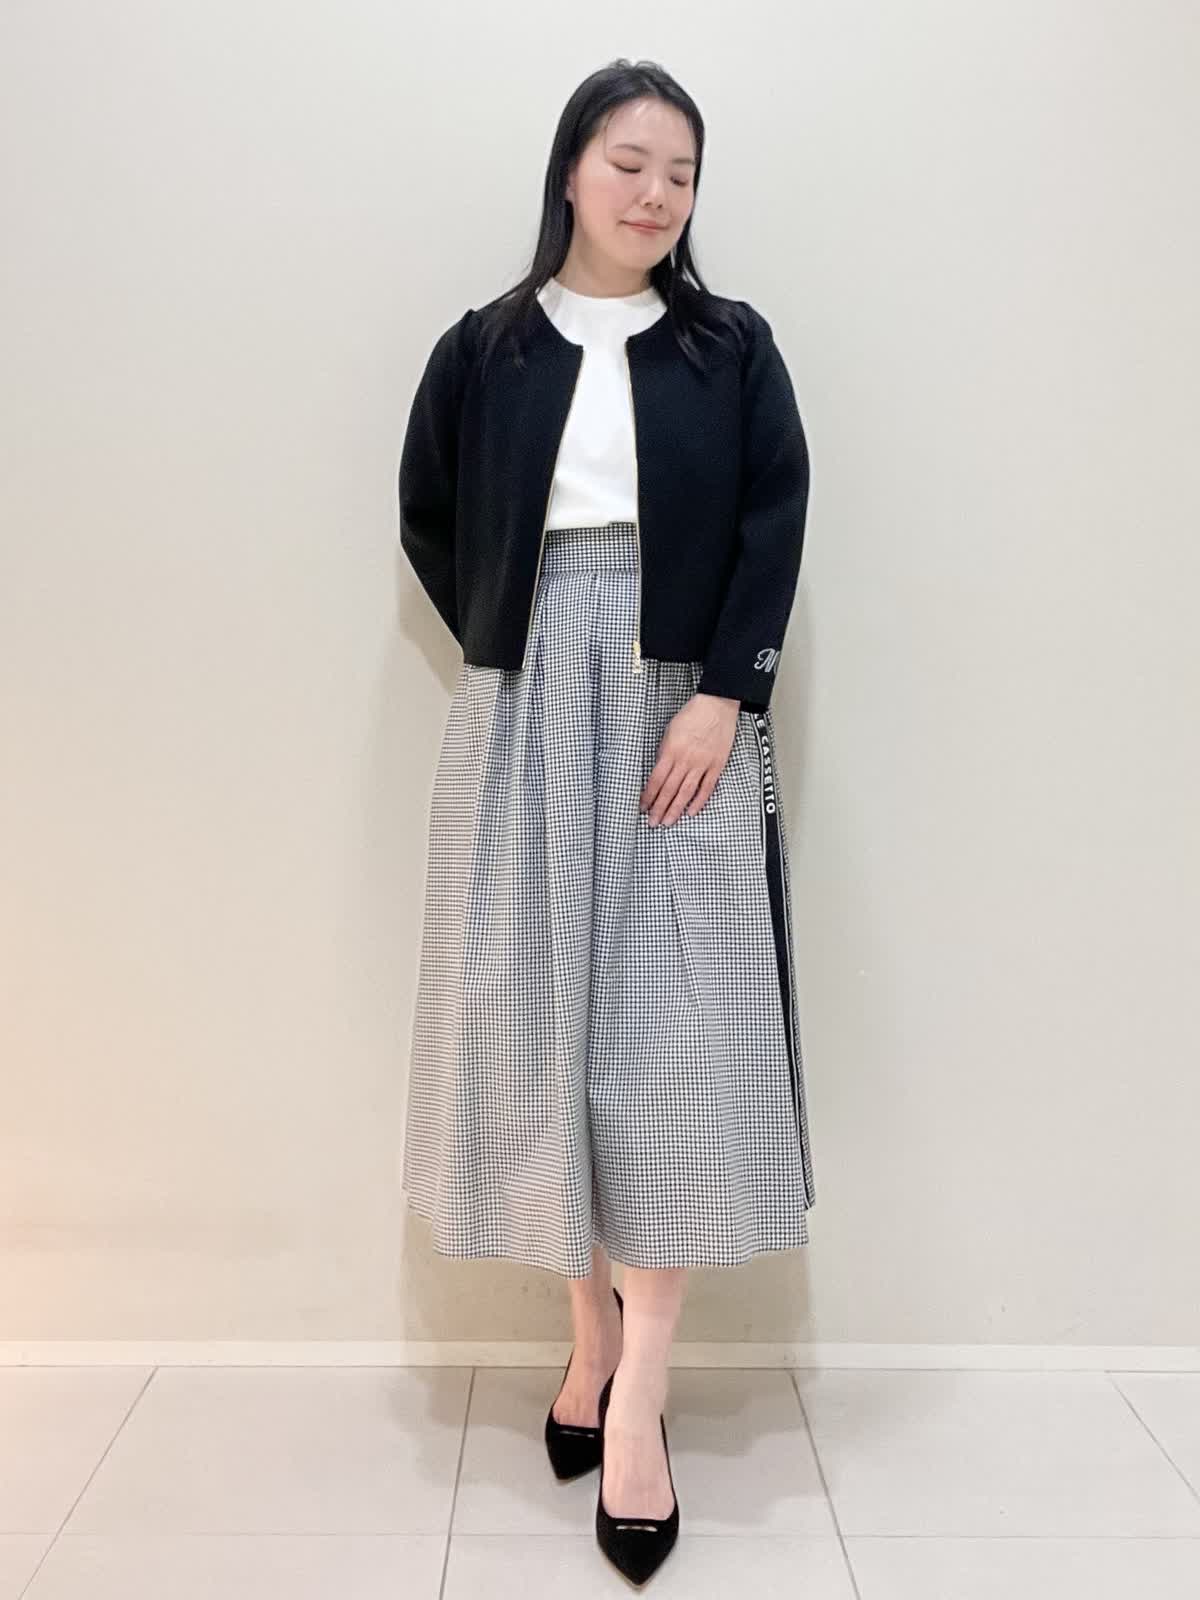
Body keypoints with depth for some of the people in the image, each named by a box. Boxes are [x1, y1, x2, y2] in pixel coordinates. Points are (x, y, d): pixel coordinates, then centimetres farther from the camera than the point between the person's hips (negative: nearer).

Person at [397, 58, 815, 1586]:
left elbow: (777, 517, 0)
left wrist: (723, 693, -12)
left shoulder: (732, 345, 8)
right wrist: (505, 653, 1)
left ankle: (639, 1387, 3)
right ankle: (592, 1329, 20)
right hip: (524, 721, 1)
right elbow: (426, 519, 13)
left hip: (686, 713, -1)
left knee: (673, 1027, -5)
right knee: (540, 1012, 3)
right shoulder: (483, 349, 9)